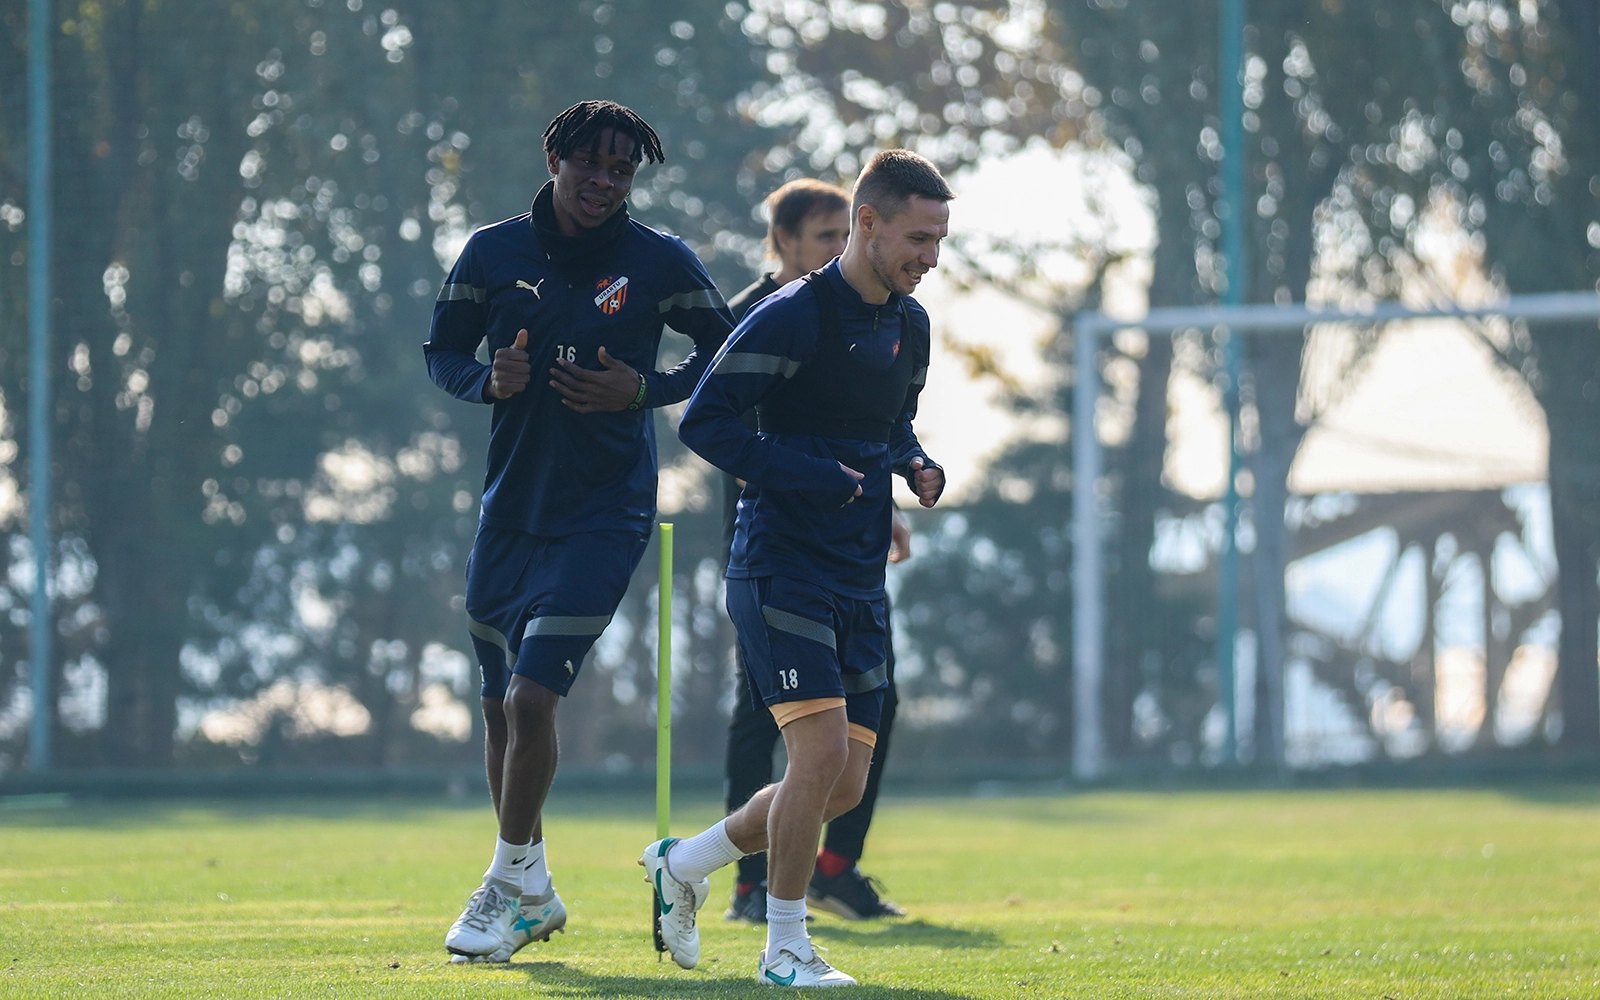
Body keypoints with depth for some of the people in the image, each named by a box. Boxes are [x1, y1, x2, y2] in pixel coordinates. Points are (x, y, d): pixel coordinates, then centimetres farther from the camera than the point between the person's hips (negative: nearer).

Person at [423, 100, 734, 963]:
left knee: (532, 697, -15)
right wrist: (490, 381, -11)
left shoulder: (661, 262, -5)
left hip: (604, 512, -4)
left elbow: (725, 354, 4)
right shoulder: (494, 252, 1)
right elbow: (442, 350, 10)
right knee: (499, 705, 11)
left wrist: (641, 390, -12)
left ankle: (508, 884, 1)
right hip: (510, 504, 4)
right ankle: (533, 891, 28)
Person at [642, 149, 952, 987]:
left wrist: (916, 467, 6)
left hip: (859, 586, 8)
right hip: (781, 567, -8)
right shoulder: (793, 316, -13)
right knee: (822, 749, -18)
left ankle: (684, 864, 27)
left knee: (844, 783, 7)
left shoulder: (909, 325, 11)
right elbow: (703, 421, -14)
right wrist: (810, 477, -22)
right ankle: (784, 947, -4)